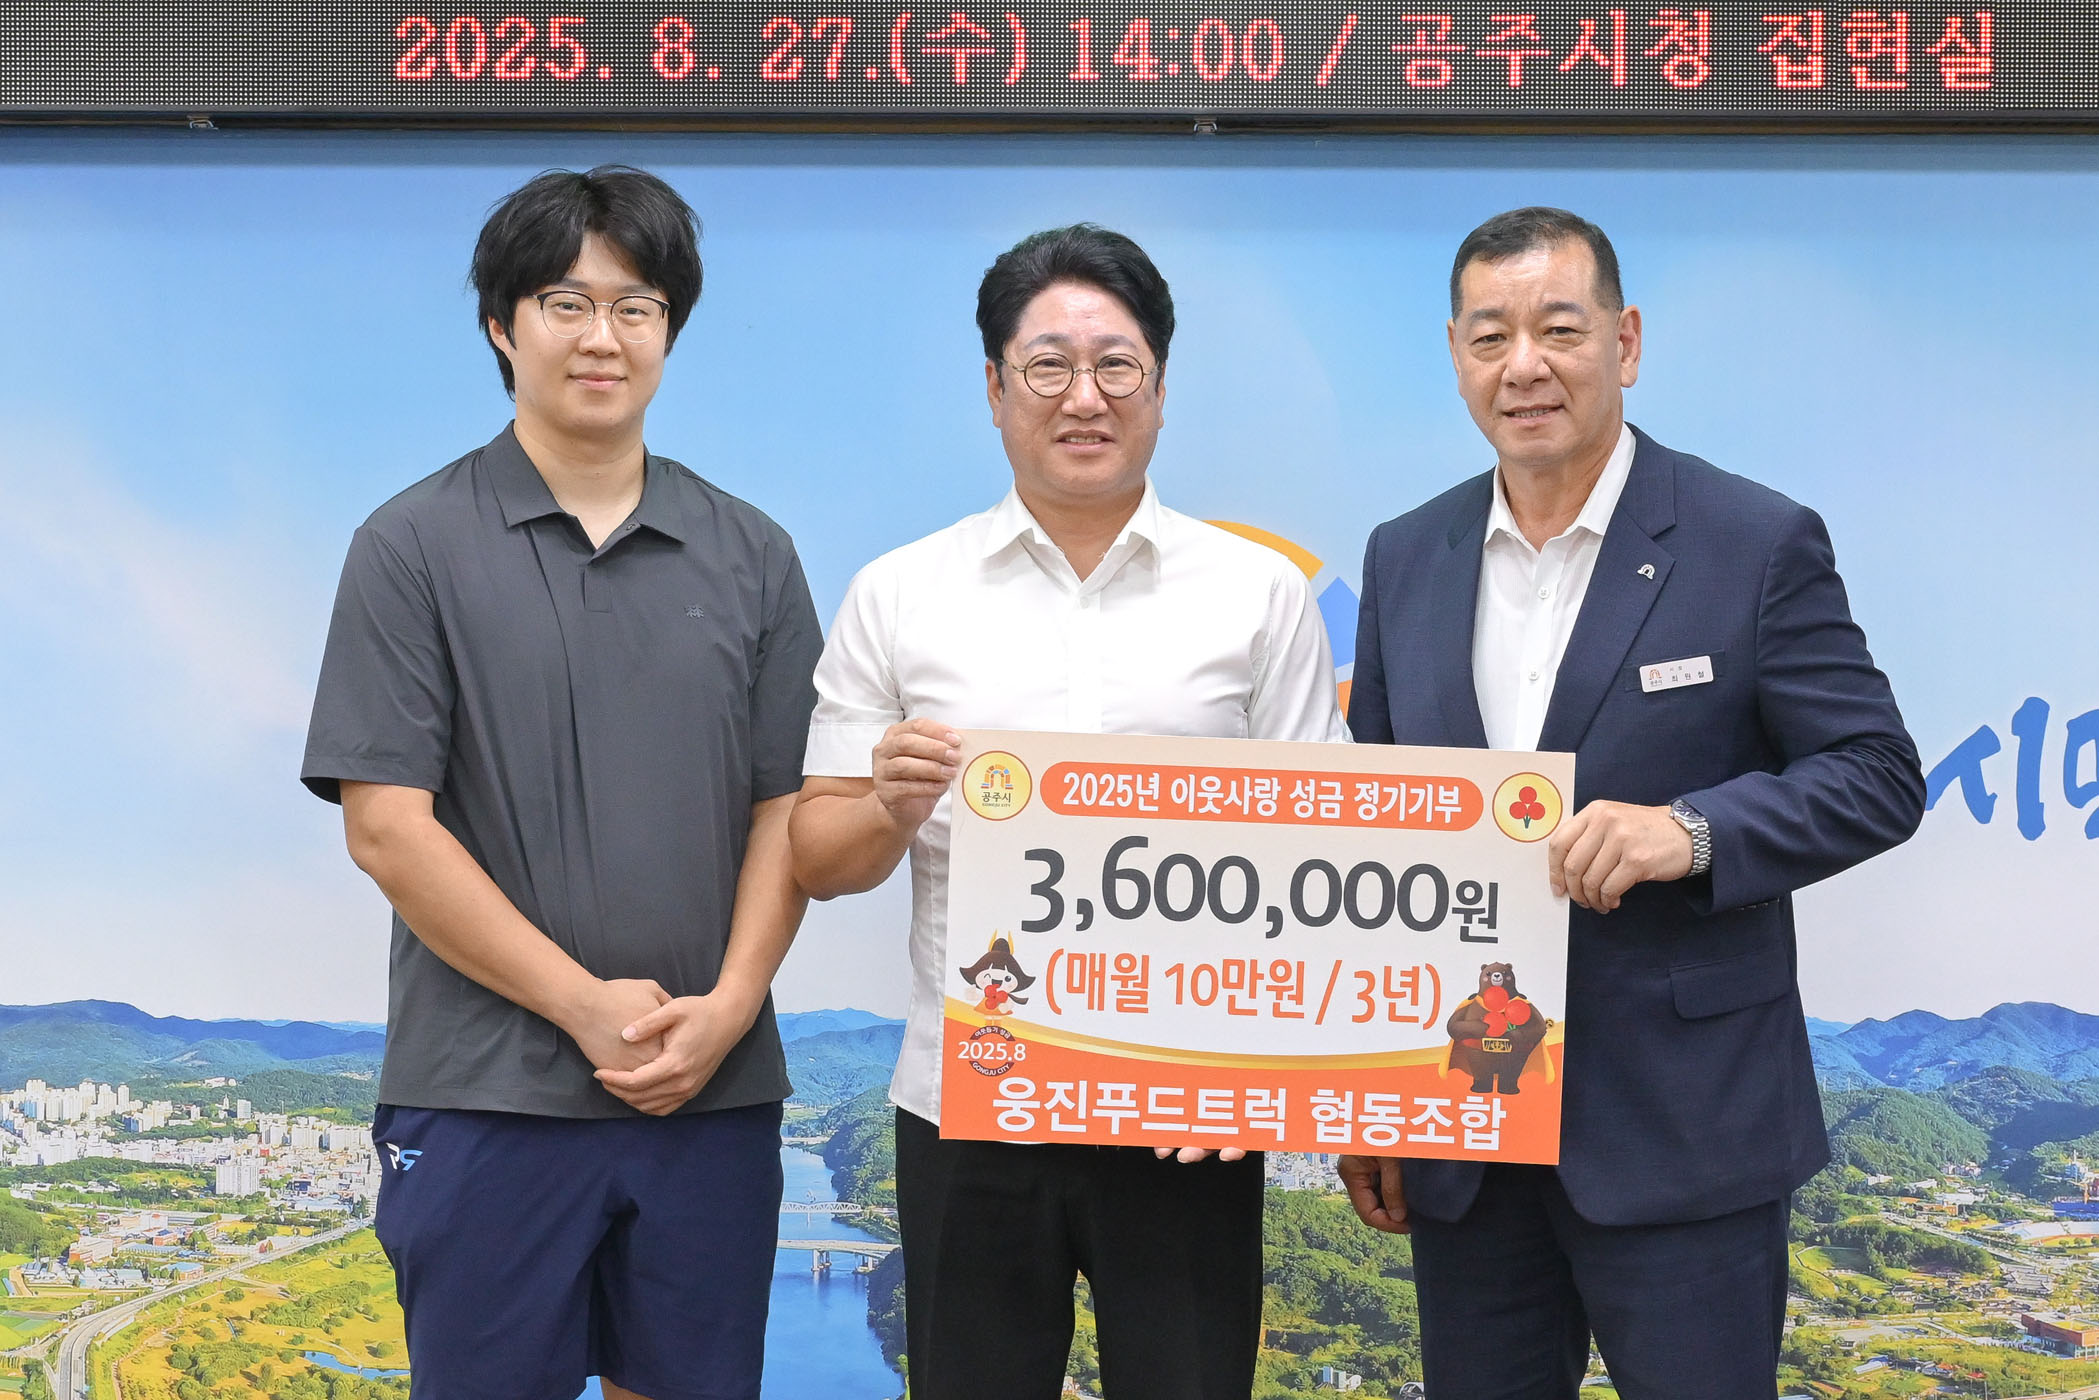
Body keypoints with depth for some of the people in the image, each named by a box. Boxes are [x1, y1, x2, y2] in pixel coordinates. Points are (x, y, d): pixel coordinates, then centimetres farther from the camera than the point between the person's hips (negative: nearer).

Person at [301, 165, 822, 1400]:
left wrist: (725, 1008, -9)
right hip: (487, 1098, -2)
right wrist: (588, 1004, -12)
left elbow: (785, 812, 5)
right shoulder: (416, 547, -1)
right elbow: (387, 826, -7)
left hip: (716, 1090, 3)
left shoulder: (751, 556, 7)